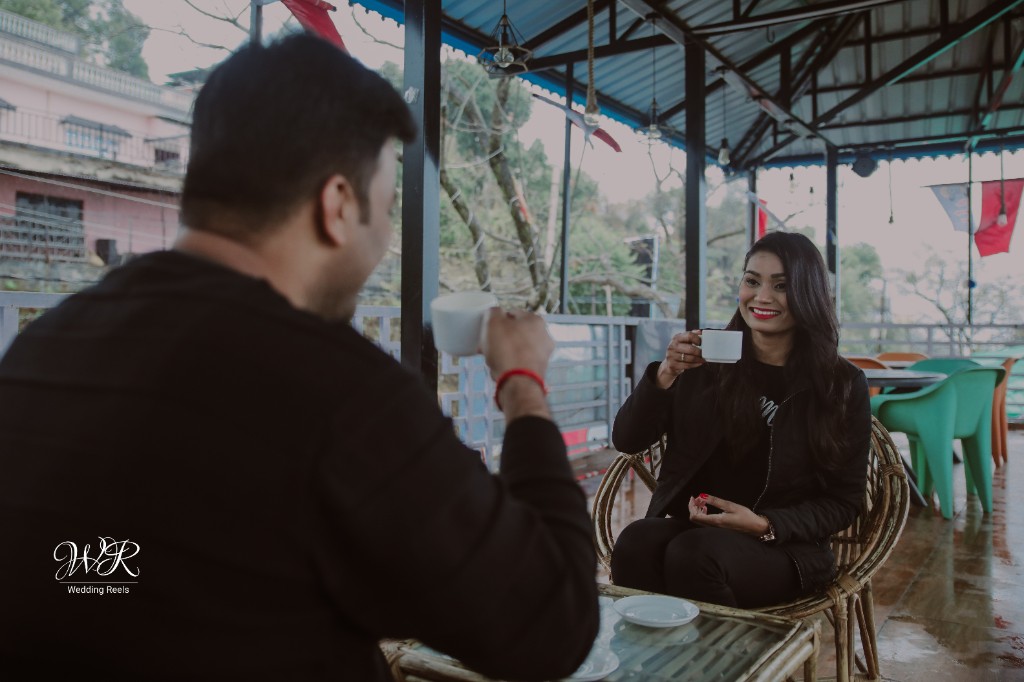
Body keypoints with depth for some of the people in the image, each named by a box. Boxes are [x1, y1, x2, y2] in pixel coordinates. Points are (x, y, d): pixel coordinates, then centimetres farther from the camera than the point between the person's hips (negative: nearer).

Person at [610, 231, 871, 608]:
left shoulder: (843, 385, 3)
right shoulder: (707, 360, 5)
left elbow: (844, 501, 4)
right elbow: (626, 441, 1)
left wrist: (764, 525, -13)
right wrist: (665, 376, -16)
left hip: (782, 548, -1)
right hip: (688, 525, 2)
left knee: (693, 553, -34)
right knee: (635, 543, -32)